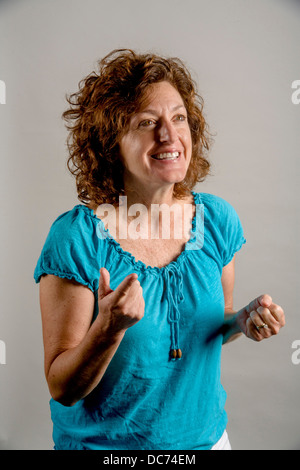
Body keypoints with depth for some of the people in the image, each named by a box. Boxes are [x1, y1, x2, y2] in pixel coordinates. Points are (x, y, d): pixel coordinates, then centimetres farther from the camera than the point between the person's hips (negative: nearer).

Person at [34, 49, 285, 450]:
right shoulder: (77, 238, -24)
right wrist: (108, 329, -35)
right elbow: (62, 389, -18)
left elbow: (213, 326, 4)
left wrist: (243, 321, -16)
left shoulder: (217, 219, -10)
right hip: (103, 442, -3)